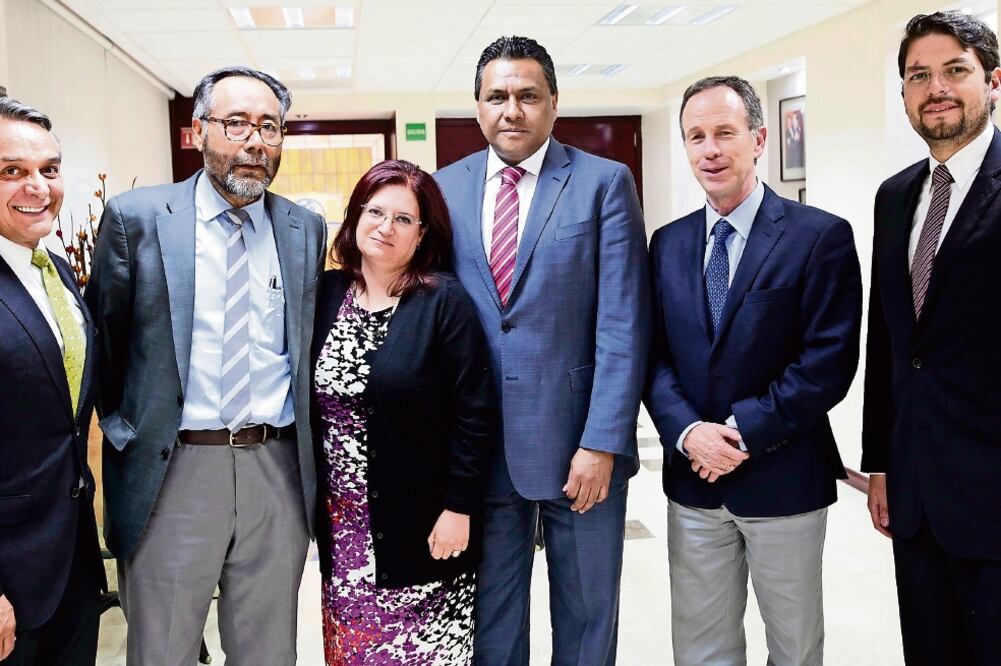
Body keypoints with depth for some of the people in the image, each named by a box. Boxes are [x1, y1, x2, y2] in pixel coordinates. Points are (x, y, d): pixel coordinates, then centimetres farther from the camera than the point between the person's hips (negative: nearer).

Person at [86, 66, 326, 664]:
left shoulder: (307, 229, 6)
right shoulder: (137, 217, -3)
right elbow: (103, 339, 4)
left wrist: (306, 448, 11)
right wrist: (123, 431, 2)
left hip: (279, 473, 3)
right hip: (171, 473, -2)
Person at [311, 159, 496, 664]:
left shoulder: (444, 301, -10)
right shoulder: (326, 295, 4)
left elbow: (476, 413, -11)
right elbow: (309, 403, 9)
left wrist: (458, 508, -13)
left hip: (422, 527, -4)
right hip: (343, 529, 4)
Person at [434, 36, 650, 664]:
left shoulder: (605, 182, -4)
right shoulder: (446, 189, 6)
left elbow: (623, 324, -9)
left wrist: (602, 443, -15)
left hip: (577, 441, -2)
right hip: (476, 447, 3)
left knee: (587, 614, 14)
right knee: (490, 614, 16)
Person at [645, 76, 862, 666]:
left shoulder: (821, 236, -8)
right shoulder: (668, 244, 7)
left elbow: (829, 360, -14)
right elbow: (655, 355, 3)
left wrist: (746, 430, -18)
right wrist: (688, 431, -13)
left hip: (784, 480, -3)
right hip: (693, 482, 4)